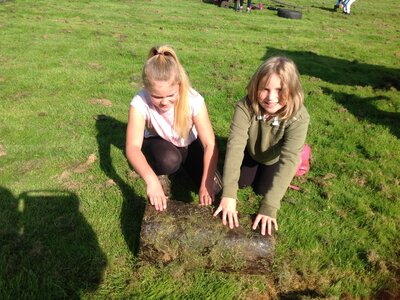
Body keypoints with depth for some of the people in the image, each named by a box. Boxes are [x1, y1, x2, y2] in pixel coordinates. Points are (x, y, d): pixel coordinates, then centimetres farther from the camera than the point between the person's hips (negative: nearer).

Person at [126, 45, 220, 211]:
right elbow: (132, 147, -40)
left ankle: (184, 163, 14)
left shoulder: (193, 99, -31)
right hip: (159, 144, -1)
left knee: (213, 187, -15)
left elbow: (210, 144, -31)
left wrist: (206, 184, -40)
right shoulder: (140, 102, -32)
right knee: (169, 160, -37)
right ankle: (160, 173, 0)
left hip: (189, 144, 2)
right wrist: (151, 180, -56)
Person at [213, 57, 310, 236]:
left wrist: (269, 206, -52)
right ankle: (258, 168, 25)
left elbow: (289, 159, -45)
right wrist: (228, 194, -55)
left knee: (262, 189, -10)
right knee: (240, 181, -4)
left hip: (275, 159, -1)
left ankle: (269, 172, 22)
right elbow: (235, 145, -45)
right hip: (252, 153, 1)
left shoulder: (298, 117, -39)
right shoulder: (245, 107, -37)